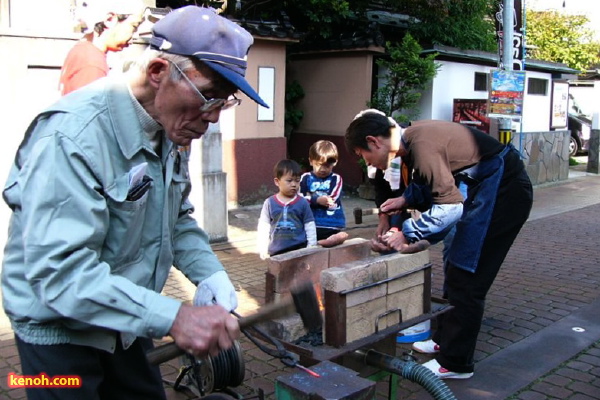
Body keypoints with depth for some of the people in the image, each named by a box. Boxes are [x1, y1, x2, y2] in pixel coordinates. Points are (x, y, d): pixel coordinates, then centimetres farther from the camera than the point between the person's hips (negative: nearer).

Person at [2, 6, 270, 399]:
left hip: (123, 322, 8)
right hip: (60, 327, -7)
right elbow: (60, 270, -34)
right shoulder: (74, 135, -28)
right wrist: (173, 317, -40)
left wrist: (210, 273, -8)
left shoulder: (172, 128, -2)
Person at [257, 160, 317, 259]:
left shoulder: (303, 203, -3)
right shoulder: (269, 203, -1)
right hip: (276, 252, 1)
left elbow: (310, 227, 3)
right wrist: (262, 249, -1)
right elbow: (263, 228, 3)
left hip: (299, 249, -1)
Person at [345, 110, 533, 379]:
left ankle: (456, 363, 7)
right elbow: (438, 179, 18)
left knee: (466, 278, -5)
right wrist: (406, 199, 4)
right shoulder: (413, 136, 4)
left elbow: (451, 207, -29)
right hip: (492, 187, 10)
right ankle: (446, 340, 31)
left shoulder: (422, 145, -25)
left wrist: (407, 234, -20)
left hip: (503, 192, -10)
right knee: (456, 267, 17)